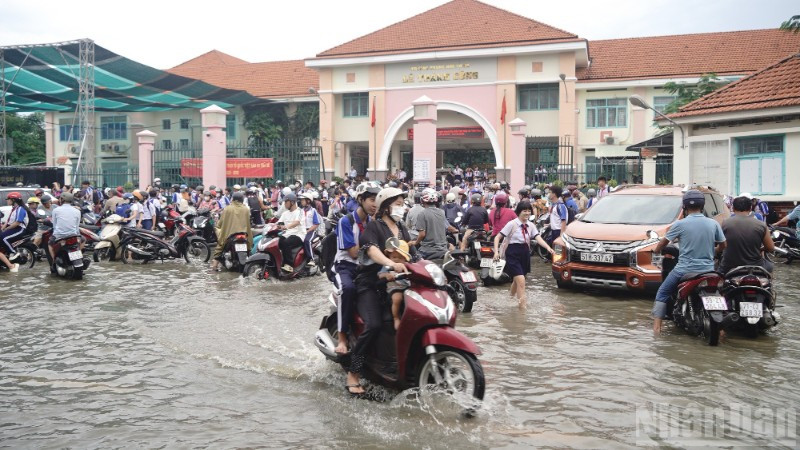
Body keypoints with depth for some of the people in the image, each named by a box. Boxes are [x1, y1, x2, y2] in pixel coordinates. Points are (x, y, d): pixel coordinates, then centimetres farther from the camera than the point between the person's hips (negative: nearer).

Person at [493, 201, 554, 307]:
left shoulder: (531, 225, 4)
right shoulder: (512, 224, -10)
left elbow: (538, 238, -8)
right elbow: (497, 237, -9)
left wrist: (548, 247, -27)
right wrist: (496, 251, -22)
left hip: (525, 254, 6)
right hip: (513, 254, -6)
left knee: (517, 280, 20)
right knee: (521, 281, -16)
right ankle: (522, 306, -11)